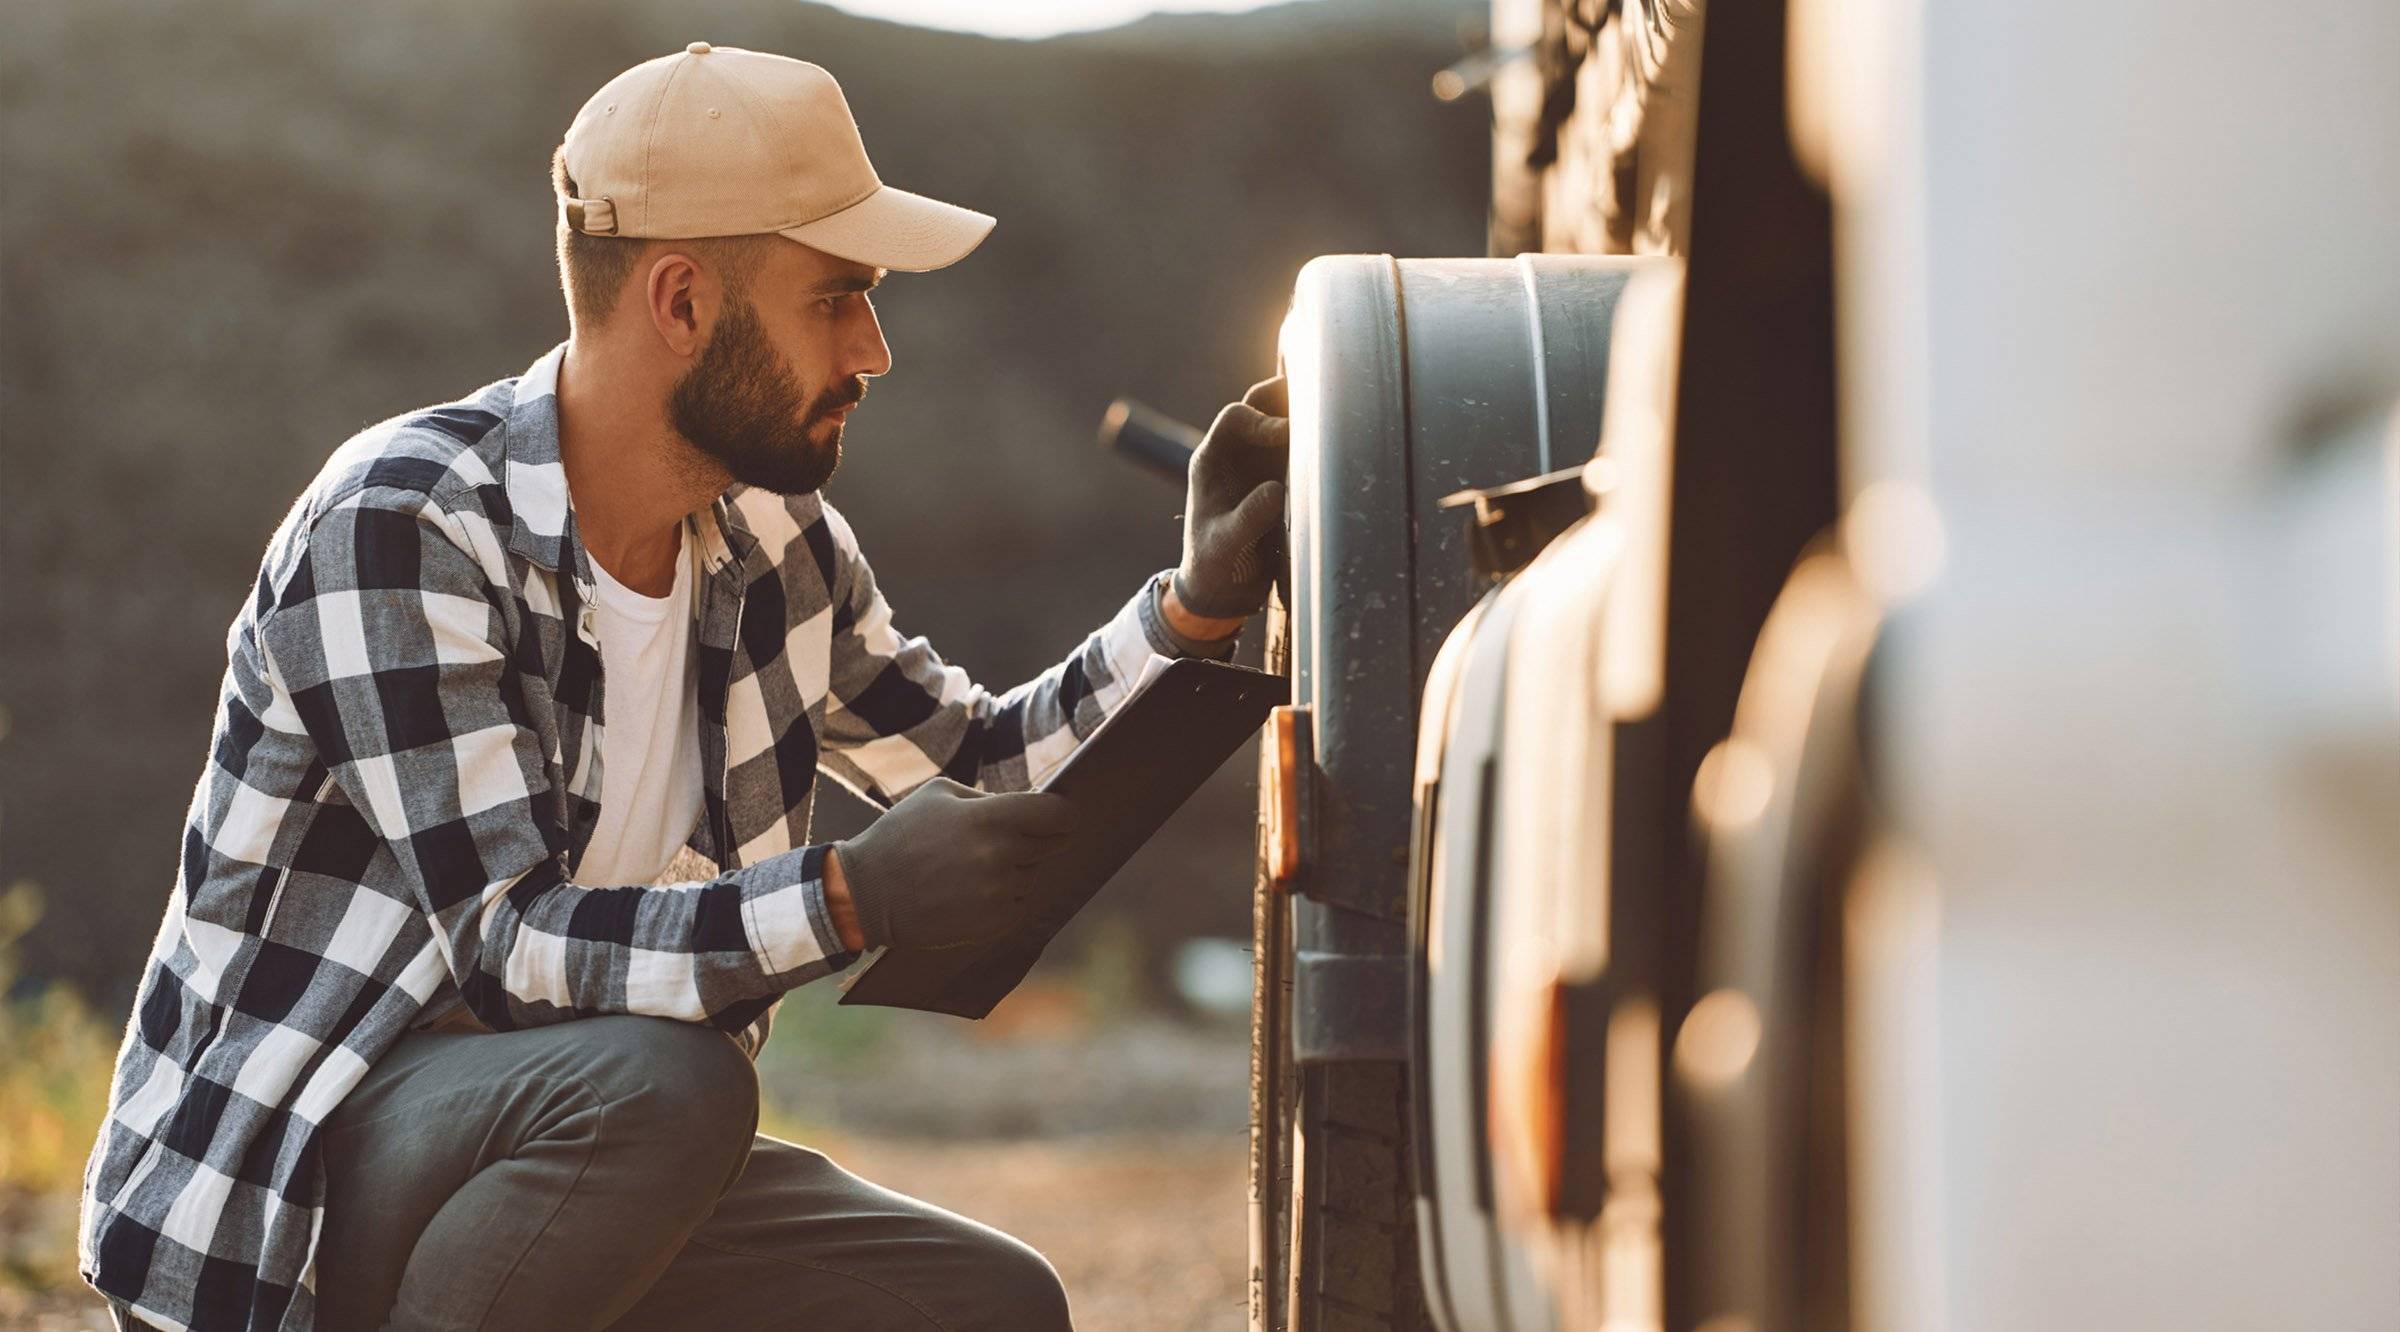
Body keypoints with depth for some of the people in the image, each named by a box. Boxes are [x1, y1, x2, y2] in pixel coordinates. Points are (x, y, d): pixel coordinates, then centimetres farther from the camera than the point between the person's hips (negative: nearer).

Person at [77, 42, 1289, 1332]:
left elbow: (970, 769, 13)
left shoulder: (770, 537, 3)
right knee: (658, 1077, -35)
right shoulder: (399, 531, -22)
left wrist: (1196, 604, -1)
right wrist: (848, 898, -40)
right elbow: (505, 941, -29)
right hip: (271, 1191, -8)